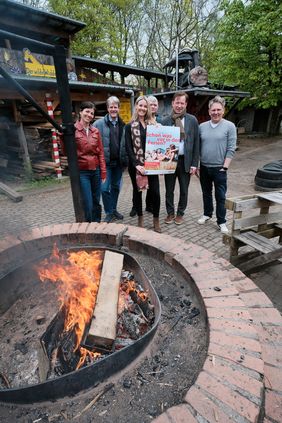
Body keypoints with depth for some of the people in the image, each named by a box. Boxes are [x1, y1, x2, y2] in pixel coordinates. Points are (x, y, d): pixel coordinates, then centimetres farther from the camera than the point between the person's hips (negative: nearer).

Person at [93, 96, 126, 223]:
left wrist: (125, 159, 4)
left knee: (116, 187, 13)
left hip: (118, 161, 4)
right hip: (105, 161, -3)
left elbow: (125, 144, 10)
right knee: (105, 188, -5)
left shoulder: (122, 124, 8)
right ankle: (109, 212, 12)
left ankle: (114, 209, 29)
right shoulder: (99, 123, -3)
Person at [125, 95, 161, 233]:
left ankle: (156, 219, 15)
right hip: (135, 165, -1)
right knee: (137, 191, 8)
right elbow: (128, 148, -5)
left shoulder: (153, 124, 10)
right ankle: (140, 218, 24)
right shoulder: (129, 126, 2)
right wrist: (136, 164, -17)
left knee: (155, 192, -2)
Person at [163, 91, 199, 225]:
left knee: (184, 190, 10)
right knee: (169, 190, 10)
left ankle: (180, 213, 29)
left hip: (185, 160, 0)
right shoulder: (165, 121, 1)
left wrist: (194, 164, -5)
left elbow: (196, 143, 0)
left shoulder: (192, 120, 1)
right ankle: (170, 213, 29)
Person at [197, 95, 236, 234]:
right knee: (206, 193, 17)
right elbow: (197, 147, 8)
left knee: (220, 196, 3)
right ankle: (207, 214, 35)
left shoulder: (229, 126, -4)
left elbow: (231, 149, -6)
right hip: (204, 167, 3)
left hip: (219, 168, -3)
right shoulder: (202, 126, 5)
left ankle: (221, 222, 16)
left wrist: (225, 166, -11)